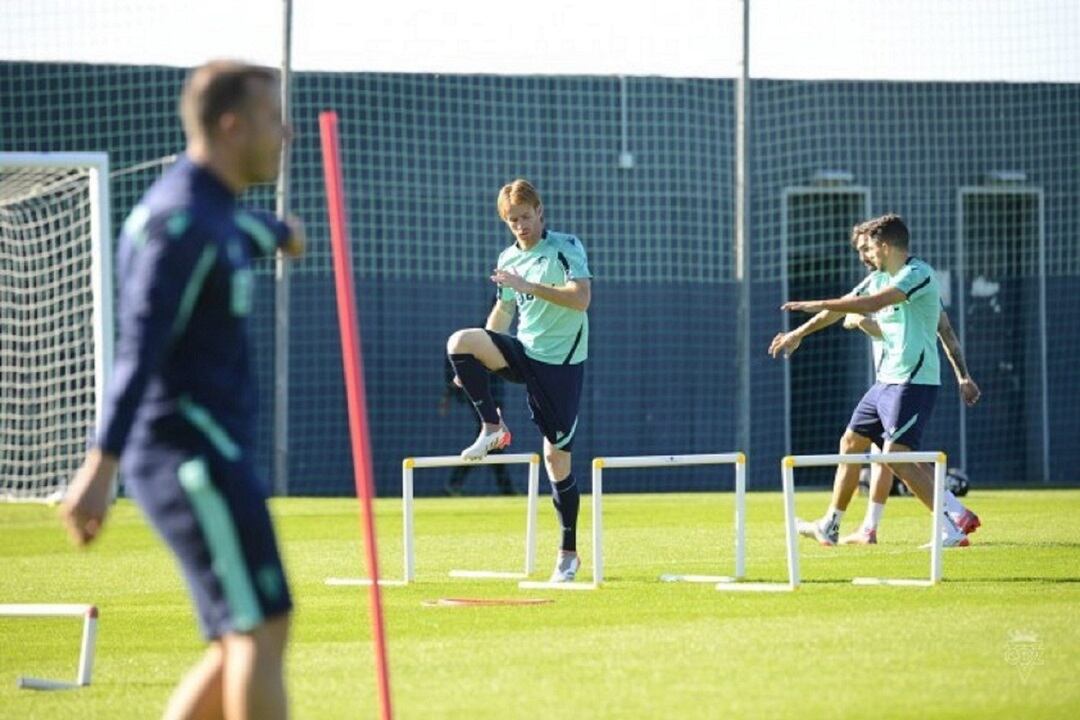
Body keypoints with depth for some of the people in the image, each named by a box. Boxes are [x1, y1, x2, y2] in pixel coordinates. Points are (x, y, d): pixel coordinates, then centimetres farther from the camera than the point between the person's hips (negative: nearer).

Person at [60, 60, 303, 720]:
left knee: (244, 642, 9)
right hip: (194, 456, -10)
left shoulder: (212, 211, 17)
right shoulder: (184, 221, -14)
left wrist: (278, 234, 68)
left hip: (204, 459, 10)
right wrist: (102, 466, -34)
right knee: (260, 629, -13)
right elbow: (140, 348, -25)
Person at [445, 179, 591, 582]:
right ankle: (492, 428, -11)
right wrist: (476, 364, 17)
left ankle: (568, 553, 8)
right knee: (460, 342, -23)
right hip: (524, 353, 5)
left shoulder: (566, 247, -7)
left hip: (561, 363, -5)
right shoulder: (509, 259, 10)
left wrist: (529, 286, -27)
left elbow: (581, 298, -20)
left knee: (557, 456, -4)